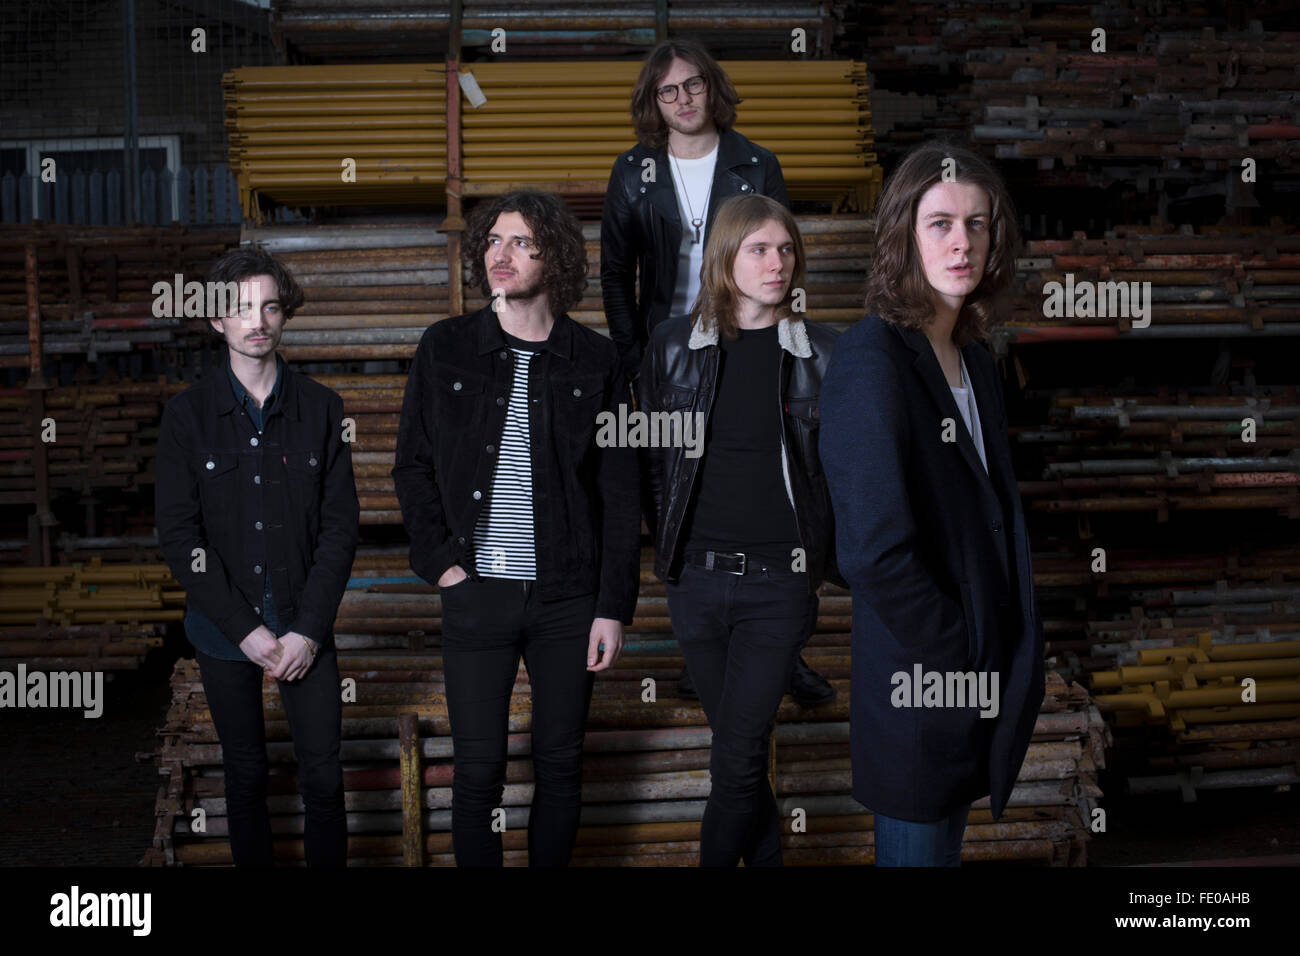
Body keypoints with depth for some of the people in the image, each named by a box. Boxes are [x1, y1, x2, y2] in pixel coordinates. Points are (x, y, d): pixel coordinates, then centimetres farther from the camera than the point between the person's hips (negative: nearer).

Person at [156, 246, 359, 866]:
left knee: (324, 774, 0)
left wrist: (309, 628, -10)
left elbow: (340, 525, -1)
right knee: (245, 772, 11)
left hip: (305, 627, 0)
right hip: (223, 630, 0)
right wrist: (243, 629, -12)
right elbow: (179, 535, -5)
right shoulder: (187, 415, -1)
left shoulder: (320, 408, 2)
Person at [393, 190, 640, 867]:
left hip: (569, 600, 0)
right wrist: (438, 560, -4)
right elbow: (413, 467, 8)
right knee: (478, 772, 4)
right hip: (477, 595, 0)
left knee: (561, 767, 9)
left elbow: (620, 493, 2)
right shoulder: (445, 348, 4)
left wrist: (613, 606, -3)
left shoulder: (594, 361, 2)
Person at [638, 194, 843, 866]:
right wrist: (668, 544, 6)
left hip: (779, 582, -2)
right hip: (696, 579, 2)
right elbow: (651, 457, 10)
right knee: (738, 750, 13)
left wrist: (830, 558, 2)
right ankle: (766, 859, 30)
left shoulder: (819, 352, 1)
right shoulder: (675, 344, 3)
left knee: (736, 759, -5)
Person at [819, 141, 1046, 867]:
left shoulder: (975, 362, 10)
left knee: (947, 841, 20)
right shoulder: (871, 359, -17)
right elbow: (876, 551, -23)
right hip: (919, 682, -8)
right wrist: (963, 658, -15)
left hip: (982, 679, 8)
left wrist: (1014, 659, 5)